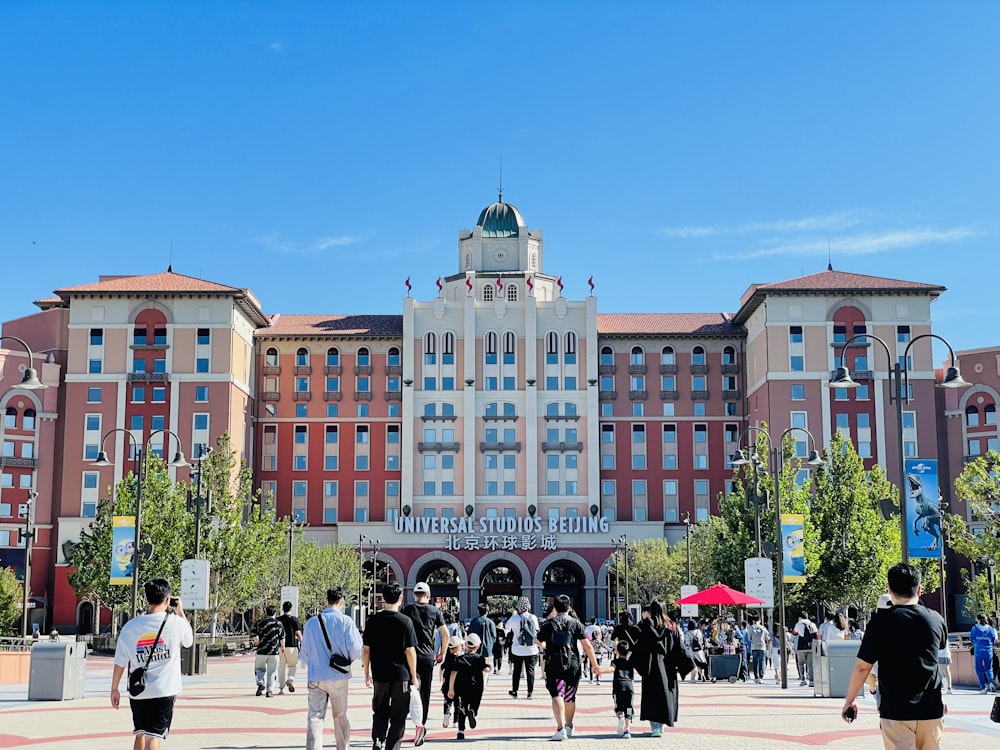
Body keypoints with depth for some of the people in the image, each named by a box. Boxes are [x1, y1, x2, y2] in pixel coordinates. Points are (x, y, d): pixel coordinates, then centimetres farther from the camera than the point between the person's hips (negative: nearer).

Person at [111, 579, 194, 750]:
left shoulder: (130, 626, -3)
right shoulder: (176, 623, -8)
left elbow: (120, 663, 2)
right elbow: (189, 640, 14)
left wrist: (114, 689, 15)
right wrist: (180, 613, 21)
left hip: (138, 691, 3)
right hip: (164, 691, -3)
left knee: (140, 735, 21)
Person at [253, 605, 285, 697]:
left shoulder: (260, 622, 0)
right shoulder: (278, 623, 2)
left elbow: (255, 635, 0)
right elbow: (282, 638, 5)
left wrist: (257, 642, 20)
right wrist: (283, 647, 20)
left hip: (261, 651, 0)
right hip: (274, 651, 0)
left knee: (259, 669, 16)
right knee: (271, 672, 7)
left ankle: (260, 683, -6)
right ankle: (269, 690, 5)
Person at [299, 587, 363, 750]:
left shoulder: (312, 622, -1)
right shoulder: (346, 621, -7)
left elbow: (304, 654, 5)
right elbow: (356, 650, -10)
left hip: (316, 677, 1)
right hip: (339, 677, -1)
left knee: (315, 718, 0)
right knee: (340, 717, 14)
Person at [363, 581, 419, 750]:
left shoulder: (373, 620, 0)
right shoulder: (405, 621, -9)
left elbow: (365, 649, 3)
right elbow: (410, 651, -8)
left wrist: (367, 673, 14)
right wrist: (414, 676, 0)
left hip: (379, 675, 3)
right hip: (401, 675, -3)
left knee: (380, 711, 17)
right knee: (398, 715, 9)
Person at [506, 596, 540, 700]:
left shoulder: (514, 618, -8)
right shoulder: (533, 618, -4)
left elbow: (507, 627, 11)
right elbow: (537, 631, 6)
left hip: (518, 650, 0)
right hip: (531, 650, 0)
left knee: (517, 671, 13)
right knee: (530, 671, 6)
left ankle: (514, 691, 20)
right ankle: (530, 692, 5)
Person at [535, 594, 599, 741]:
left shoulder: (547, 624, 1)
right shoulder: (576, 623, 2)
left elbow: (539, 642, 17)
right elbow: (587, 645, -3)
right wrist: (594, 664, 3)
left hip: (553, 666, -2)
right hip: (573, 666, 2)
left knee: (557, 696, -8)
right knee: (570, 698, 18)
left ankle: (561, 729, -24)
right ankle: (569, 727, 34)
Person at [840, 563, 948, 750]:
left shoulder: (881, 621, -9)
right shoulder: (935, 619, 2)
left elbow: (862, 667, -8)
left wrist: (849, 701, 4)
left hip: (896, 712, -3)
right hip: (931, 711, 3)